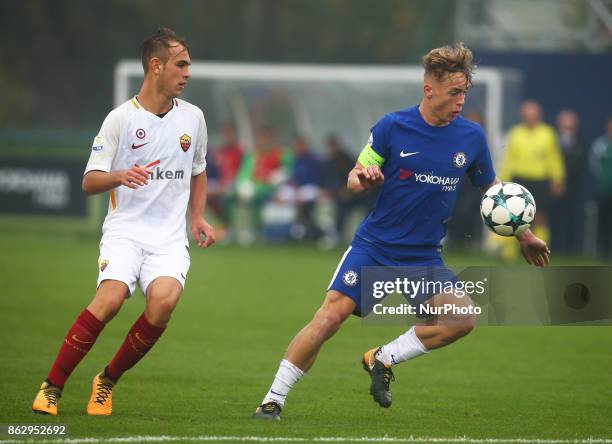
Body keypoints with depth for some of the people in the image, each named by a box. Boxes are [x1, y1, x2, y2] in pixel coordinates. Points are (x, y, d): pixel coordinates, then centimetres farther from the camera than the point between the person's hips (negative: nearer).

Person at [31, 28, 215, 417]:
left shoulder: (193, 117, 12)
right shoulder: (121, 119, -1)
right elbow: (89, 182, -2)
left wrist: (199, 218, 16)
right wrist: (120, 176, -22)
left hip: (171, 236, 3)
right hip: (125, 228, -3)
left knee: (164, 300, -26)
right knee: (110, 299, -28)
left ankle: (107, 382, -5)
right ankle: (52, 386, -15)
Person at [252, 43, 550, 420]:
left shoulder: (471, 137, 0)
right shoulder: (392, 127, -7)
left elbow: (492, 188, 17)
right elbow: (355, 180, 1)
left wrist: (524, 235, 16)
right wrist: (362, 179, -22)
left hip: (424, 255, 3)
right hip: (375, 245, -3)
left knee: (463, 318, -18)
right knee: (332, 314, -17)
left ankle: (383, 360, 3)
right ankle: (274, 400, -6)